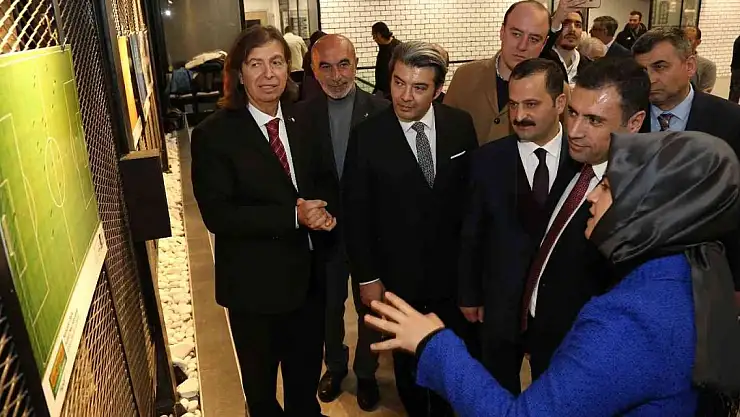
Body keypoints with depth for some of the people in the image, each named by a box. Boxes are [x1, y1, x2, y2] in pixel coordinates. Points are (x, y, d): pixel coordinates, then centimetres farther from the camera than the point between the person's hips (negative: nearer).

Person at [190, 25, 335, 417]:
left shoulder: (303, 121, 0)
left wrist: (323, 210, -15)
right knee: (261, 385, 22)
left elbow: (324, 181, 9)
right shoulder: (213, 134, -15)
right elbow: (217, 215, -20)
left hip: (309, 274, 4)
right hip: (255, 283, -4)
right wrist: (293, 216, -27)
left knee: (306, 377, 26)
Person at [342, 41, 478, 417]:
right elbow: (355, 213, -9)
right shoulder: (367, 136, -14)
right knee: (408, 359, 19)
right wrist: (367, 276, -7)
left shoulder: (461, 125, -7)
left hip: (454, 269, 2)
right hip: (398, 275, -2)